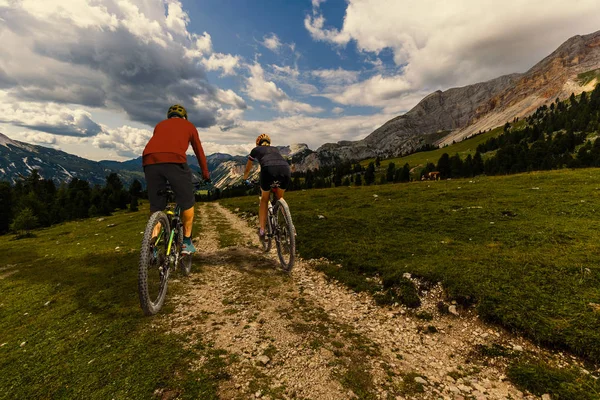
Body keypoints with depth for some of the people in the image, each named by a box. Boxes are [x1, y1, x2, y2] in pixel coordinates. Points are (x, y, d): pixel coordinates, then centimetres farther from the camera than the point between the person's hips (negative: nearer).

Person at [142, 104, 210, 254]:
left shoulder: (160, 125, 35)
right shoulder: (188, 125, 28)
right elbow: (199, 152, 32)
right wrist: (206, 175, 41)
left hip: (150, 161, 4)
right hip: (174, 161, -3)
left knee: (156, 209, 15)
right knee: (187, 203, 15)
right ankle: (186, 242, 20)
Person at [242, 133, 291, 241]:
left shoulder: (255, 150, 33)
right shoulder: (275, 149, 40)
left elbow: (247, 170, 45)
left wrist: (244, 179, 65)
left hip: (269, 170, -2)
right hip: (286, 170, 2)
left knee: (264, 199, 23)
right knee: (279, 197, 29)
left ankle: (262, 230, 21)